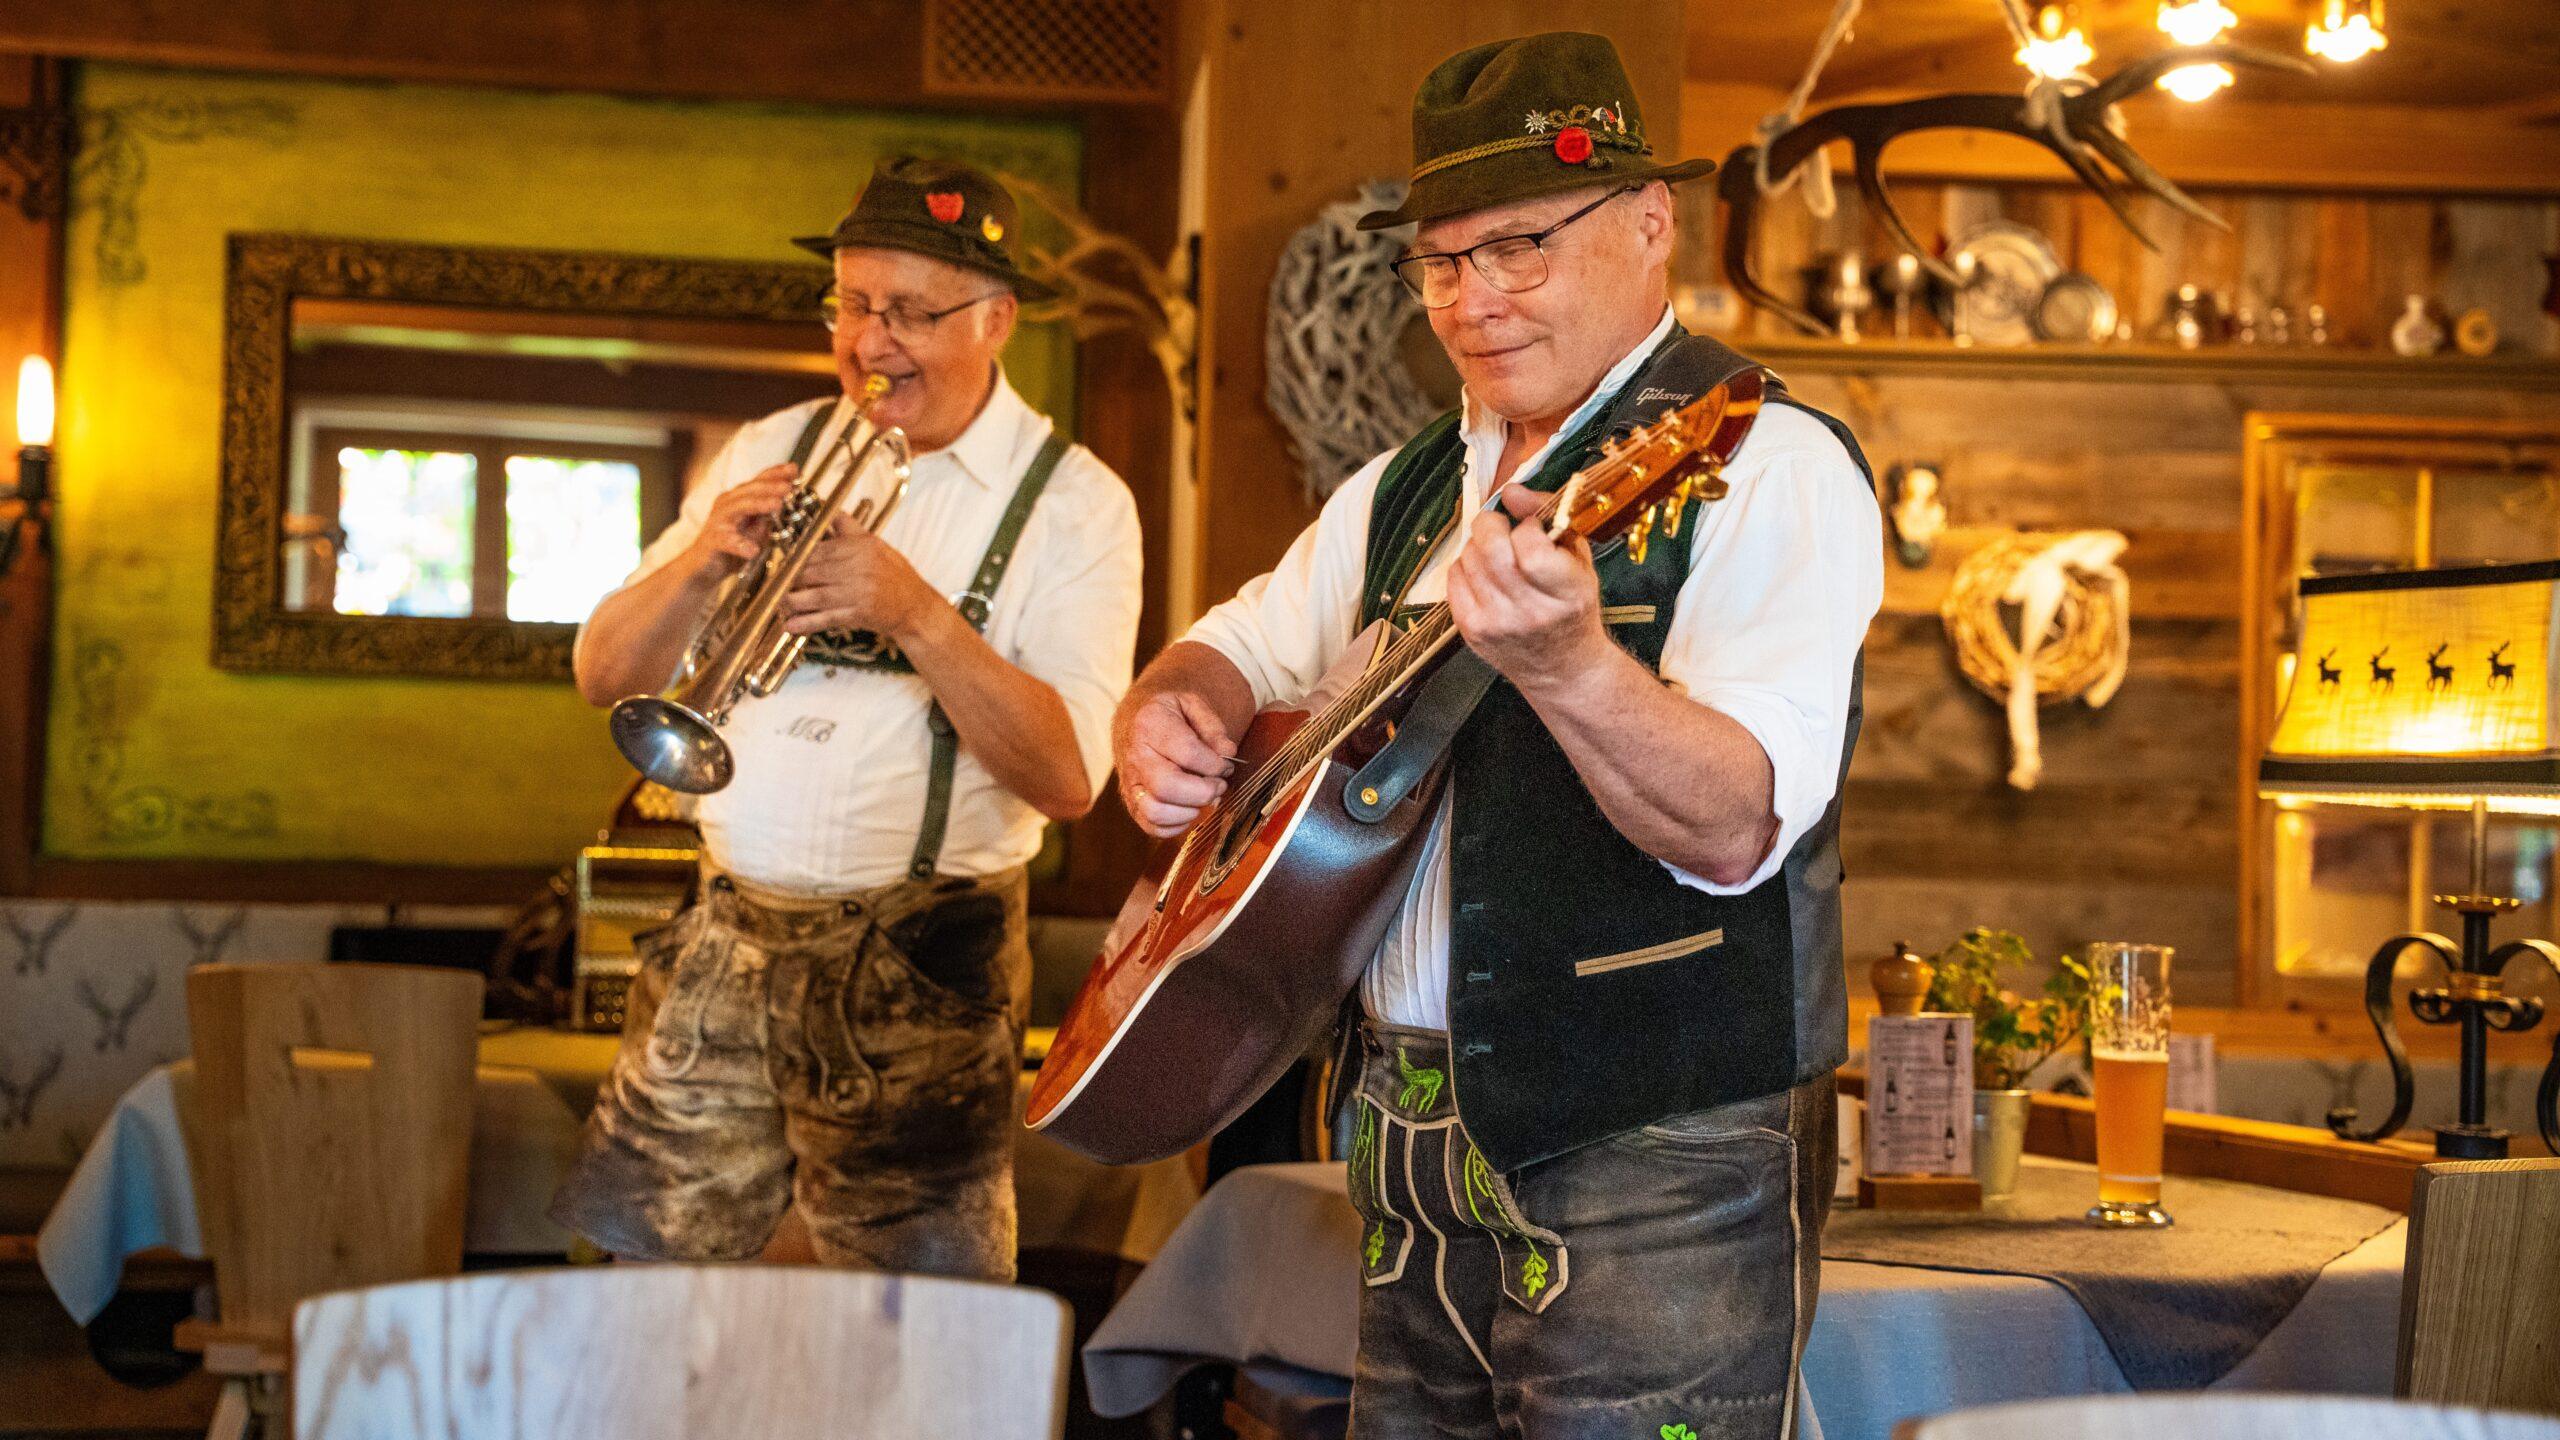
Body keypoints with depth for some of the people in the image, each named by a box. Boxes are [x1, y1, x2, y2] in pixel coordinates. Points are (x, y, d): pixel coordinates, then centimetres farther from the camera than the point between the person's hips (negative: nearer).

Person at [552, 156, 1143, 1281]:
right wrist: (703, 562, -12)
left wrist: (916, 612, -24)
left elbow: (1067, 778, -14)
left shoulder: (1073, 503, -3)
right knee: (637, 1267, 6)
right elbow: (604, 676, 7)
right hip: (728, 943, 4)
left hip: (918, 973, -4)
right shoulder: (772, 451, 10)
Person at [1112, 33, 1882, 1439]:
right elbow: (1240, 646, 25)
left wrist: (1566, 662, -40)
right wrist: (1167, 714, 2)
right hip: (1413, 1136, 7)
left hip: (1651, 1163, -7)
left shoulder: (1766, 464, -10)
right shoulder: (1409, 488, 14)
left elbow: (1738, 832, -23)